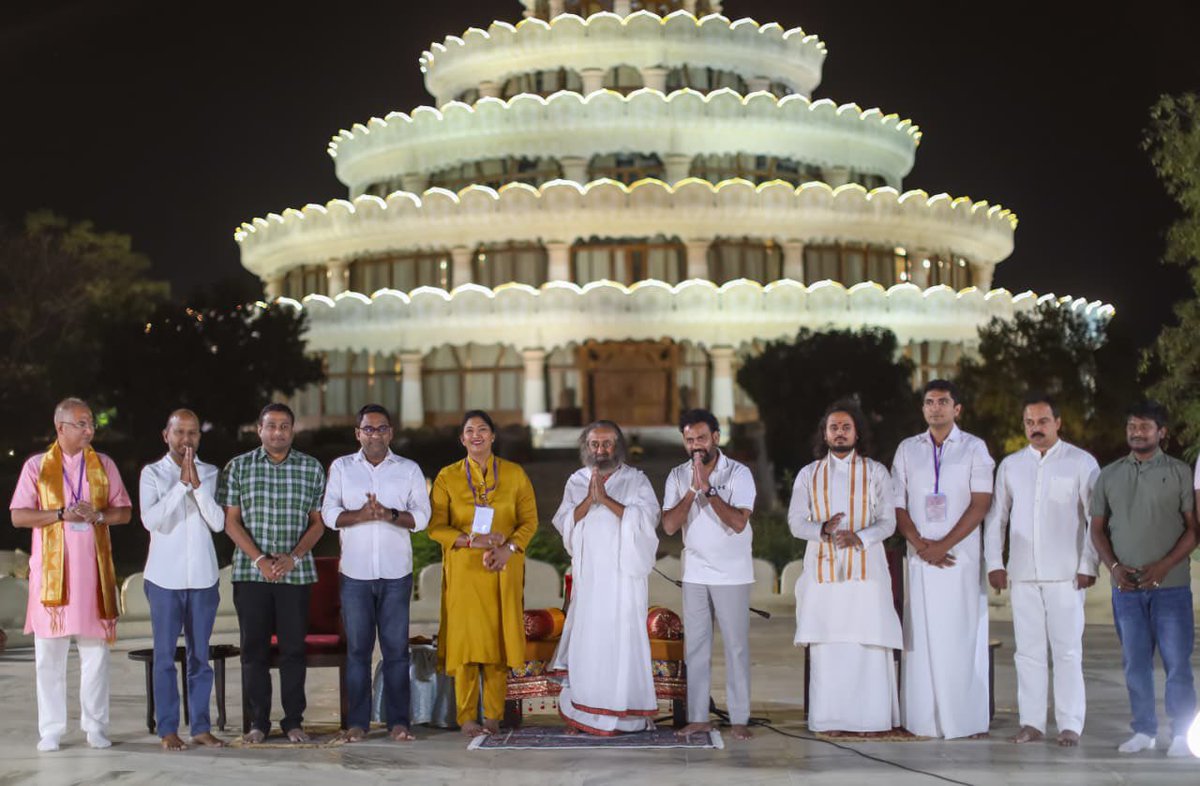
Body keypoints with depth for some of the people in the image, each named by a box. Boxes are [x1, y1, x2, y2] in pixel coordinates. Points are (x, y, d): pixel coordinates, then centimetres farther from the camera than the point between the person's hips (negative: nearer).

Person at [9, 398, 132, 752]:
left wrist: (98, 515, -10)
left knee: (95, 650, 2)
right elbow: (18, 516, -1)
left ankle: (96, 727, 9)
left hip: (93, 567, 1)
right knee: (49, 653, 0)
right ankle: (50, 730, 7)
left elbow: (124, 511, 10)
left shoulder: (104, 465, 10)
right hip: (51, 570, -1)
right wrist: (62, 514, -13)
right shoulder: (37, 466, 5)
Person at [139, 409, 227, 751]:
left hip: (203, 577, 2)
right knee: (165, 655, 1)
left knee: (200, 655, 6)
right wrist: (181, 483, -17)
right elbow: (151, 520, -13)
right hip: (164, 578, -2)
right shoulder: (152, 473, 0)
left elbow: (217, 522, -5)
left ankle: (200, 726, 12)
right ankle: (168, 729, 6)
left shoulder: (210, 474, 6)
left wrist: (197, 484, -14)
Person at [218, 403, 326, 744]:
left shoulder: (311, 468, 7)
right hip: (250, 572, 0)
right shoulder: (238, 467, 5)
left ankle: (293, 721, 10)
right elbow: (231, 521, 2)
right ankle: (258, 722, 9)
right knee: (254, 648, 2)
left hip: (296, 572, 0)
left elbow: (318, 522, 6)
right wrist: (260, 559, -9)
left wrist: (293, 557, -9)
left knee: (293, 648, 2)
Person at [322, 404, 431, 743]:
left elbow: (422, 516, 3)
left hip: (396, 572, 0)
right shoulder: (341, 467, 10)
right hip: (355, 572, 0)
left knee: (396, 648, 0)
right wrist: (360, 515, -15)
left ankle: (398, 721, 4)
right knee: (357, 648, 1)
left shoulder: (409, 470, 9)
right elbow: (329, 513, 3)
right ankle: (357, 722, 7)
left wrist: (390, 515, -15)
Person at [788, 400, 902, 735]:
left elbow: (888, 521, 3)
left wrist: (859, 537, -16)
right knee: (827, 646, -2)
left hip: (865, 567, -1)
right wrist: (823, 529, -16)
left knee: (868, 644, -7)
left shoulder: (875, 472, 9)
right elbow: (796, 521, 5)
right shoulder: (809, 475, 12)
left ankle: (869, 718, -1)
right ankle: (832, 719, 2)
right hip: (824, 569, 1)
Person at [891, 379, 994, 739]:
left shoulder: (974, 448, 3)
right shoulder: (907, 449, 11)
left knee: (963, 635, -4)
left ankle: (968, 719, 0)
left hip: (962, 556, -2)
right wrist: (920, 544, -8)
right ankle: (924, 719, 3)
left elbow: (980, 504, -5)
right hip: (921, 557, 2)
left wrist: (944, 545, -12)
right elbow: (898, 505, 8)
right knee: (922, 636, 0)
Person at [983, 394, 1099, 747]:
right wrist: (994, 563, 7)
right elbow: (996, 516, 15)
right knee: (1028, 651, 5)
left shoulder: (1082, 463, 3)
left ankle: (1070, 725, 2)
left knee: (1067, 650, -2)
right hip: (1022, 573, 3)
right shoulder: (1010, 465, 12)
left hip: (1065, 573, -3)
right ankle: (1032, 722, 11)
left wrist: (1088, 565, -7)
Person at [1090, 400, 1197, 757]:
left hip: (1170, 585, -3)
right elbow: (1098, 528, 12)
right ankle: (1143, 731, 17)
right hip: (1126, 586, 3)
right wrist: (1114, 566, -4)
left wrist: (1164, 566, -14)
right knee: (1135, 662, 7)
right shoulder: (1109, 475, 9)